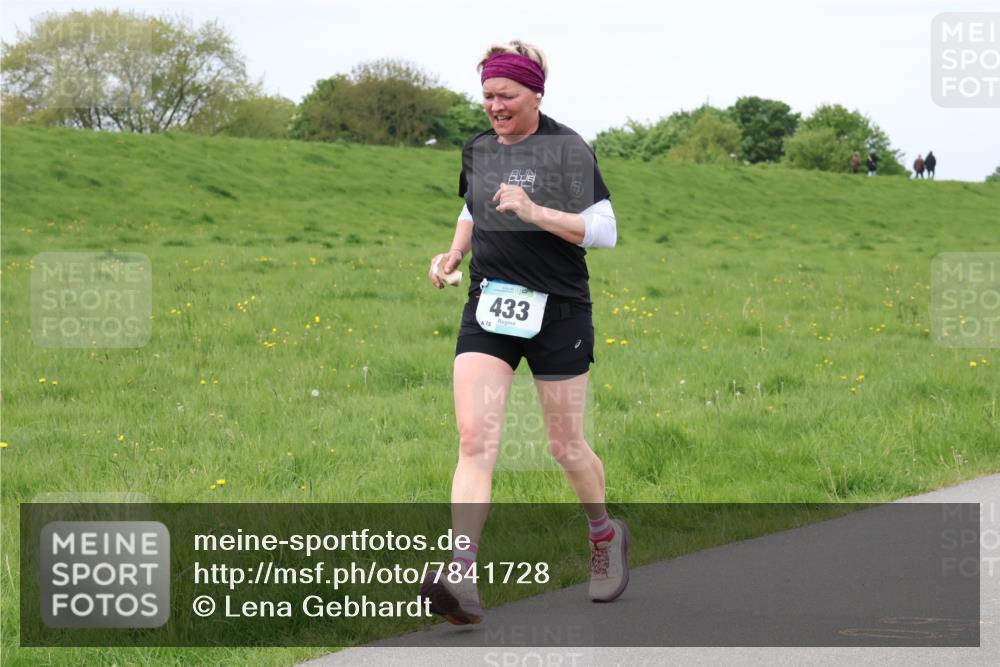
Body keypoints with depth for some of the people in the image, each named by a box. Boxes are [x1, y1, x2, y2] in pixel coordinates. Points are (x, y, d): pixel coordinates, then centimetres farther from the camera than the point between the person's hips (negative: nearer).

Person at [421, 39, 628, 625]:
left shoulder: (567, 149, -7)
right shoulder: (478, 150, 9)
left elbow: (604, 231, -12)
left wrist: (536, 212, -24)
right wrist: (455, 253, 10)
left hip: (557, 312, -4)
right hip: (488, 311, 4)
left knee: (567, 446, 8)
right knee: (475, 439, -14)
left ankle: (605, 533, 39)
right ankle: (462, 578, -24)